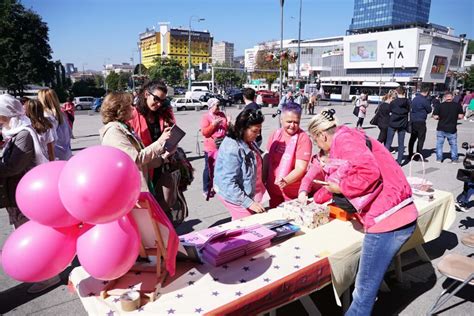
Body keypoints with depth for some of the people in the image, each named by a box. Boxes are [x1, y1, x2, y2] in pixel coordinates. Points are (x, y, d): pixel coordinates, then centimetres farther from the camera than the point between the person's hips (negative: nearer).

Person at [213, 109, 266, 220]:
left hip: (250, 193, 8)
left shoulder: (248, 141, -2)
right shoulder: (231, 149, -27)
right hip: (236, 196, -8)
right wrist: (248, 203, -26)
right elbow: (229, 183, -26)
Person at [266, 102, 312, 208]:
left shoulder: (303, 138, -16)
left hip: (293, 193, -5)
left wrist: (286, 181, -35)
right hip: (273, 189, 5)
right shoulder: (275, 134, 0)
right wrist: (263, 179, 5)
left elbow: (300, 168, -20)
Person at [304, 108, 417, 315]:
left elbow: (370, 172, -25)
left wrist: (341, 187, -10)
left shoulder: (343, 138, -10)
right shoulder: (344, 142, 20)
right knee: (367, 283, 19)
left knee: (364, 289, 2)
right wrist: (315, 199, 41)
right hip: (397, 217, 10)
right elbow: (337, 181, 34)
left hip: (388, 220, -10)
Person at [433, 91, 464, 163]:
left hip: (441, 128, -1)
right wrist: (454, 117, 13)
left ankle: (439, 159, 10)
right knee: (453, 144, 14)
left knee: (439, 144, 10)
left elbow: (435, 117, -9)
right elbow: (460, 116, -6)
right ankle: (454, 159, 17)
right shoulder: (457, 105, -5)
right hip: (452, 129, 1)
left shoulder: (440, 105, -7)